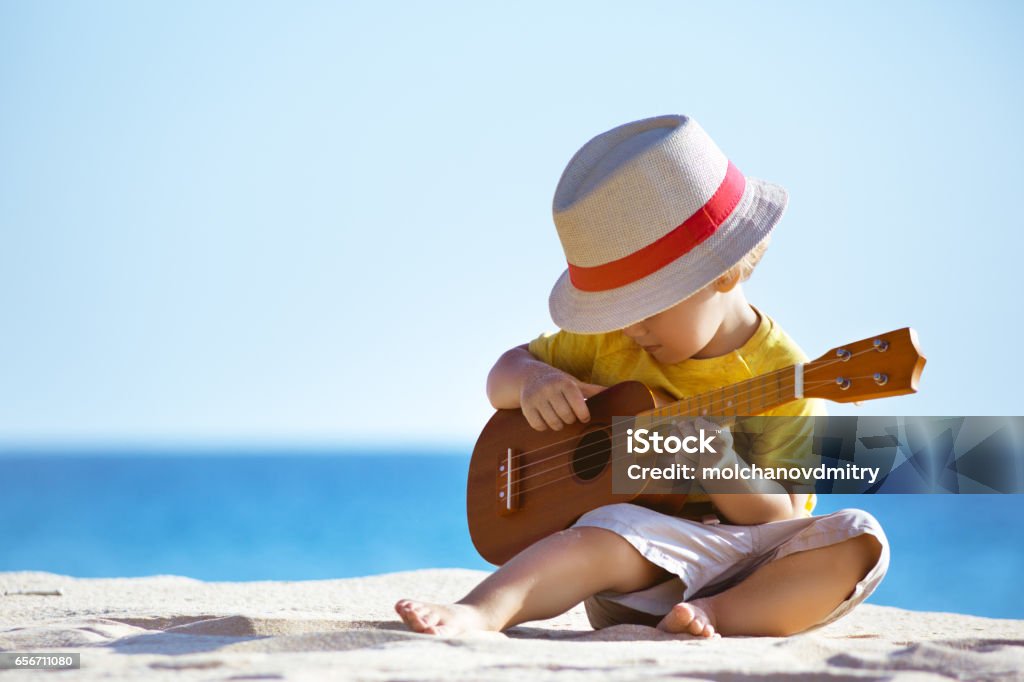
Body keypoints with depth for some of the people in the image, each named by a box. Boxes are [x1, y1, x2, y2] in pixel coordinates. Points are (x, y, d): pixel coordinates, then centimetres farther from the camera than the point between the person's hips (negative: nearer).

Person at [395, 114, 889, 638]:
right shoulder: (607, 340, 5)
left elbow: (782, 517, -7)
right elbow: (505, 371, 15)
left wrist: (720, 469, -29)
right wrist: (532, 380, -11)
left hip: (750, 567, 0)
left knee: (861, 540, -25)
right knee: (614, 529, -34)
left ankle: (722, 613, -37)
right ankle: (480, 610, -54)